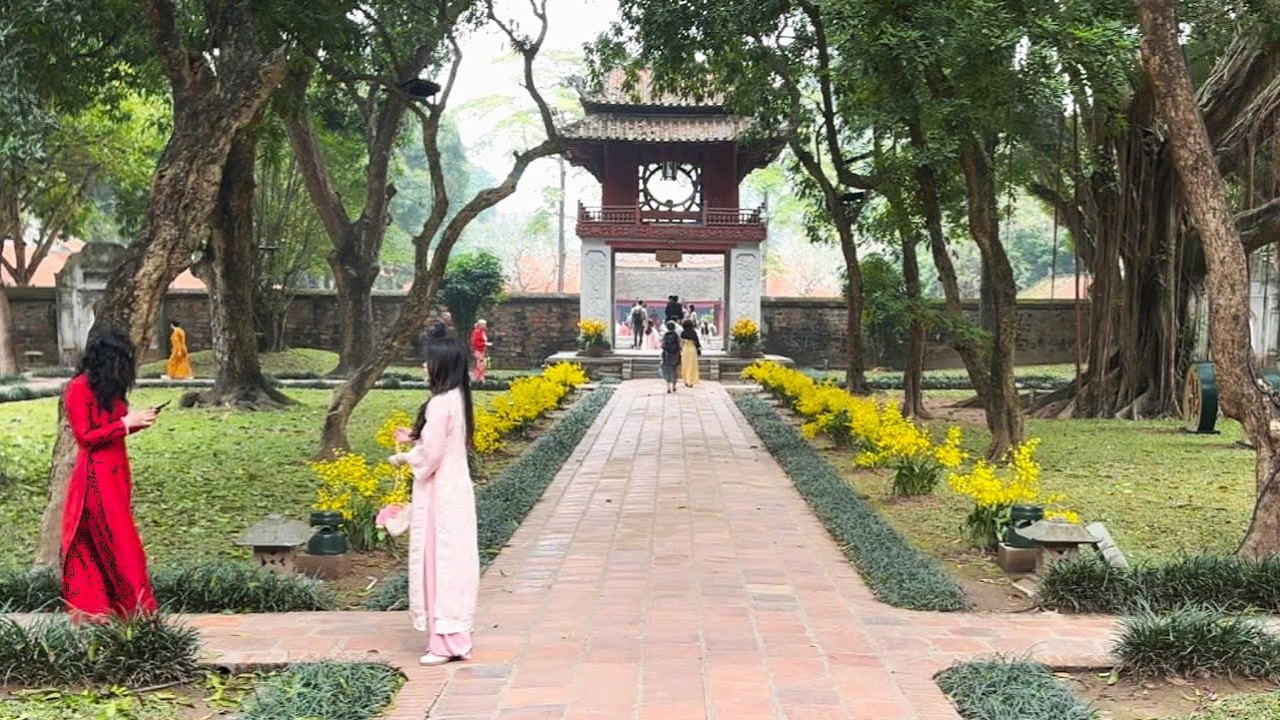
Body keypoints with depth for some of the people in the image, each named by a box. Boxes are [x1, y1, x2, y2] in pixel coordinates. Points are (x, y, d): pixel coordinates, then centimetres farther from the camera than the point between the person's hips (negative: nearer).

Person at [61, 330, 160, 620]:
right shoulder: (79, 388, -12)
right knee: (120, 544, -7)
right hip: (96, 475, -8)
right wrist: (126, 423, -17)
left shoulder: (108, 389, 13)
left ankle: (92, 609, 15)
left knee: (98, 547, 10)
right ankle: (136, 610, -4)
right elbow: (85, 436, -15)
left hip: (116, 472, 8)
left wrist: (138, 421, 2)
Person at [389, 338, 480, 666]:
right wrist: (415, 438, 12)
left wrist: (403, 458, -4)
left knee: (439, 561, -3)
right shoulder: (457, 399, 9)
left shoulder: (440, 404, -20)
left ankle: (445, 642, 2)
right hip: (457, 488, 9)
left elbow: (430, 455, -20)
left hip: (439, 494, -9)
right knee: (454, 561, 14)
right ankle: (456, 635, 22)